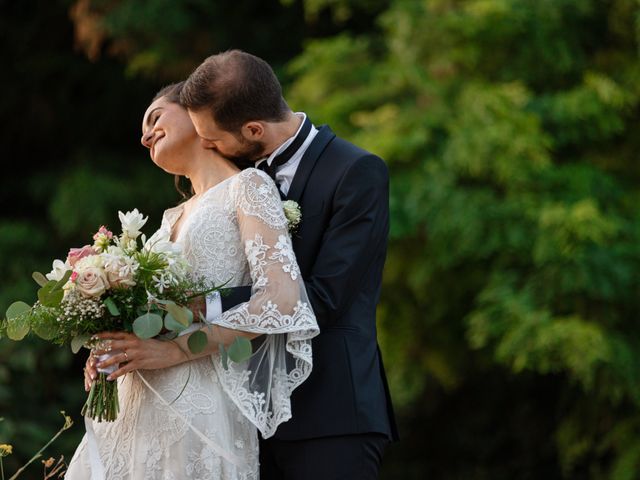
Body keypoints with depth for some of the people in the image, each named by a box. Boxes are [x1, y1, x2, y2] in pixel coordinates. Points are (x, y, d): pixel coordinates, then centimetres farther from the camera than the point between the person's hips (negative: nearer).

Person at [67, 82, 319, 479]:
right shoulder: (173, 217, 21)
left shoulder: (248, 186, 0)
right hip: (137, 410, 7)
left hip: (199, 407, -7)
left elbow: (282, 298, -13)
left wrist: (175, 350, -16)